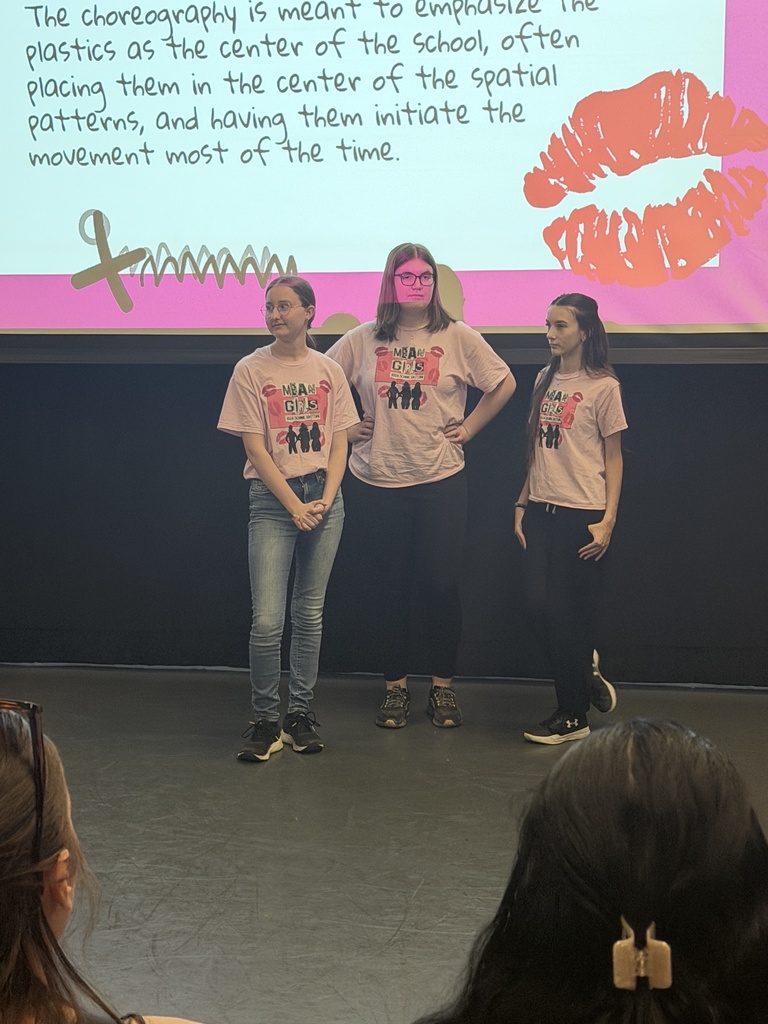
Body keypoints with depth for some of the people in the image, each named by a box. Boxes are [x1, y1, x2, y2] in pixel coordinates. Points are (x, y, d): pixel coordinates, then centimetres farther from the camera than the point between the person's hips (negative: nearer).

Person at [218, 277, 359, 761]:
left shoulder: (328, 370, 8)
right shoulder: (251, 370, -1)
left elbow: (339, 443, 7)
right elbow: (255, 448, -5)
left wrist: (325, 499, -8)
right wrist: (294, 504, -12)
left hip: (324, 497, 3)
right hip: (272, 498, -2)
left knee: (310, 613, 8)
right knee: (267, 621, -9)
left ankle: (301, 712, 19)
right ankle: (266, 720, 5)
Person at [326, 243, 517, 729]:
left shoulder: (458, 337, 0)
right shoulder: (363, 340, 3)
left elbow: (504, 383, 8)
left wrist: (468, 428, 4)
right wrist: (347, 428, 6)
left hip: (442, 479, -1)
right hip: (379, 480, 1)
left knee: (442, 585, -1)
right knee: (393, 588, 7)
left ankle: (444, 686, 14)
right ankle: (396, 686, 18)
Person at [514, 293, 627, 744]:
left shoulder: (603, 387, -5)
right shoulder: (546, 380, 12)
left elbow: (613, 459, -3)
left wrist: (607, 521, -9)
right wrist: (522, 504, 11)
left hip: (583, 513, -5)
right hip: (542, 510, 6)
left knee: (572, 612, 0)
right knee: (539, 606, -1)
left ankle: (573, 716, 14)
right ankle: (586, 671, 25)